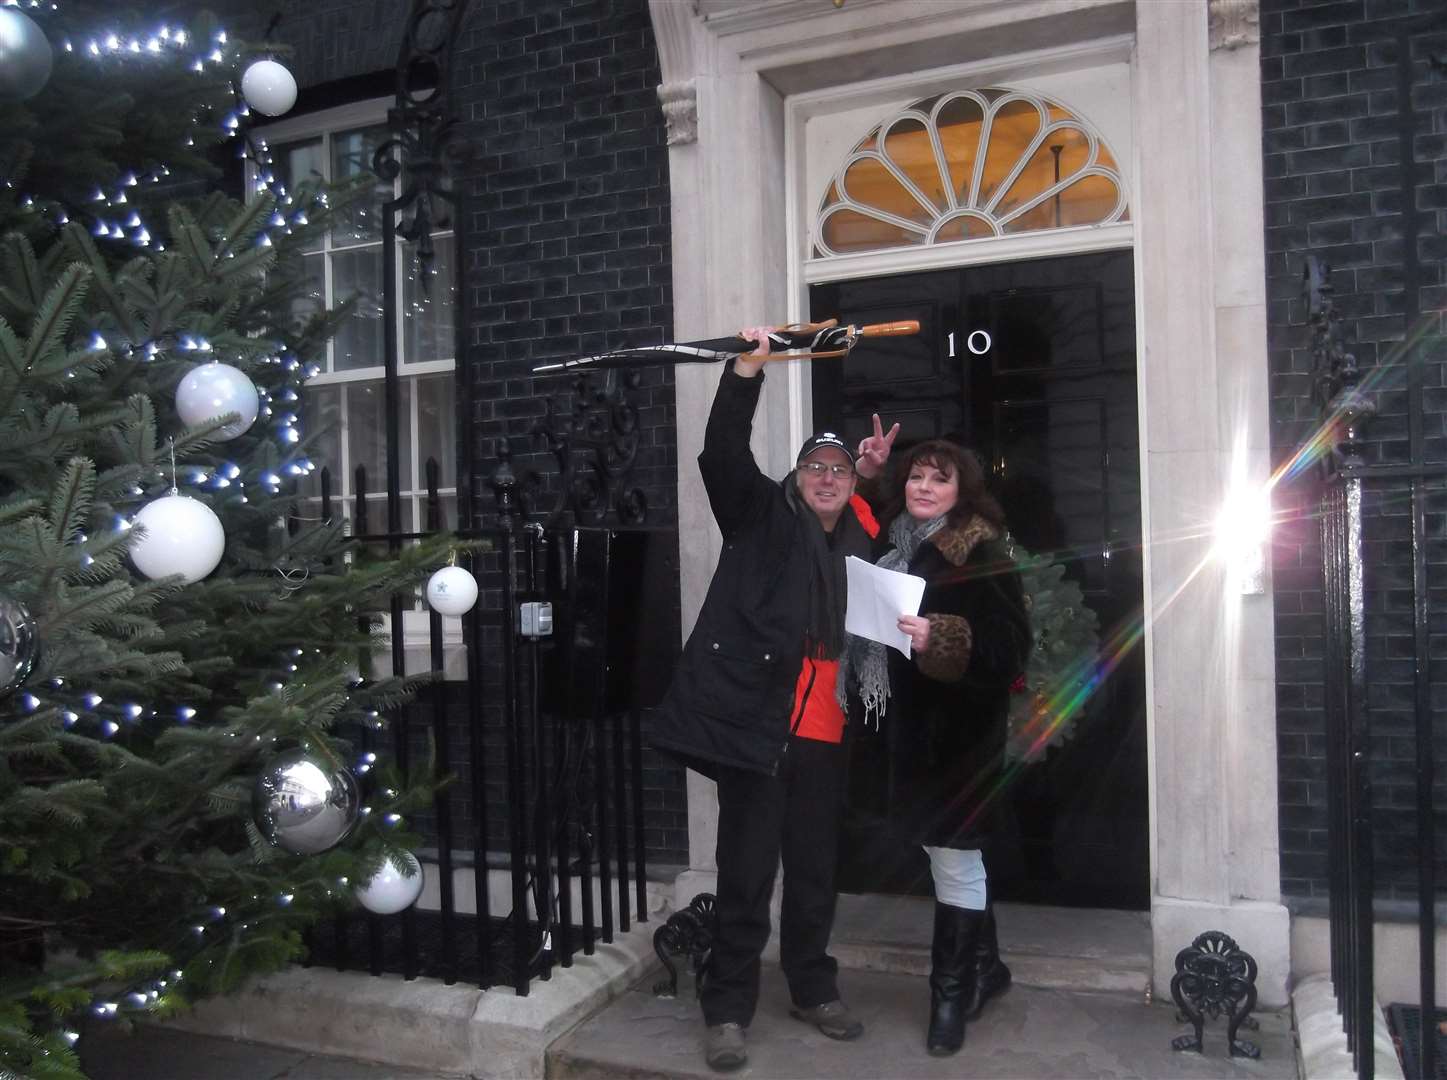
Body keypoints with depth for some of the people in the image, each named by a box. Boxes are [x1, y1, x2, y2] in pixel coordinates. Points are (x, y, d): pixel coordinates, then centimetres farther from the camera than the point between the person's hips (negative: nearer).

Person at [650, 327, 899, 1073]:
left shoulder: (860, 540, 14)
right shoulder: (762, 515, 3)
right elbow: (723, 456, -10)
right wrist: (747, 370, -21)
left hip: (825, 731, 4)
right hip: (757, 720, -4)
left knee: (815, 870, 16)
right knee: (746, 874, 2)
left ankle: (813, 991, 32)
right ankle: (727, 1010, 14)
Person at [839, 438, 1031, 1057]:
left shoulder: (981, 554, -11)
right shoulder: (896, 546, 10)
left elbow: (1011, 644, -18)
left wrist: (941, 640, -30)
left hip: (959, 727, -7)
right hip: (909, 723, 7)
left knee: (951, 853, 0)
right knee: (948, 849, 17)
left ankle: (953, 991, 14)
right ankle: (983, 965, 34)